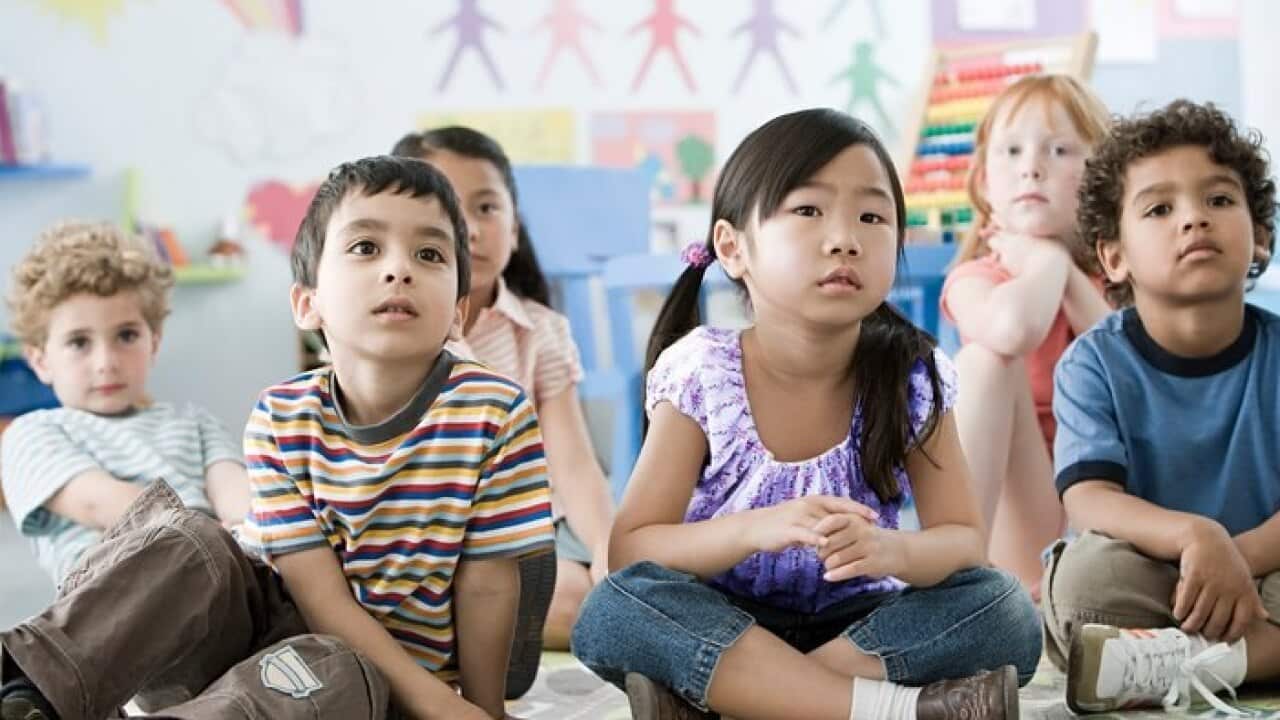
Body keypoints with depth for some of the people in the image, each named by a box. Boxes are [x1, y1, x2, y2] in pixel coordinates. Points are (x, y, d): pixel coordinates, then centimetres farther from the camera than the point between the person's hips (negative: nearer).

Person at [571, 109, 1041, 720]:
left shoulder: (913, 376, -10)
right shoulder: (700, 376, -13)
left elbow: (962, 538, -7)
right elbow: (629, 549, -15)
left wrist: (889, 550, -31)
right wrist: (755, 529, -33)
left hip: (859, 626, 2)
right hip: (719, 627, -1)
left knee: (1005, 611, -23)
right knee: (613, 611, -31)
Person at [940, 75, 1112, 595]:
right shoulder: (976, 277, -4)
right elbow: (1014, 328, -32)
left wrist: (1070, 275, -11)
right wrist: (1049, 260, -11)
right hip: (1020, 532, -3)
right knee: (987, 357, -24)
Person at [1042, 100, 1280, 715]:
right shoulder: (1094, 362, -6)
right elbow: (1089, 500, -19)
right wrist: (1193, 535, -38)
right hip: (1146, 582, -2)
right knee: (1085, 573, -34)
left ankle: (1170, 666, -30)